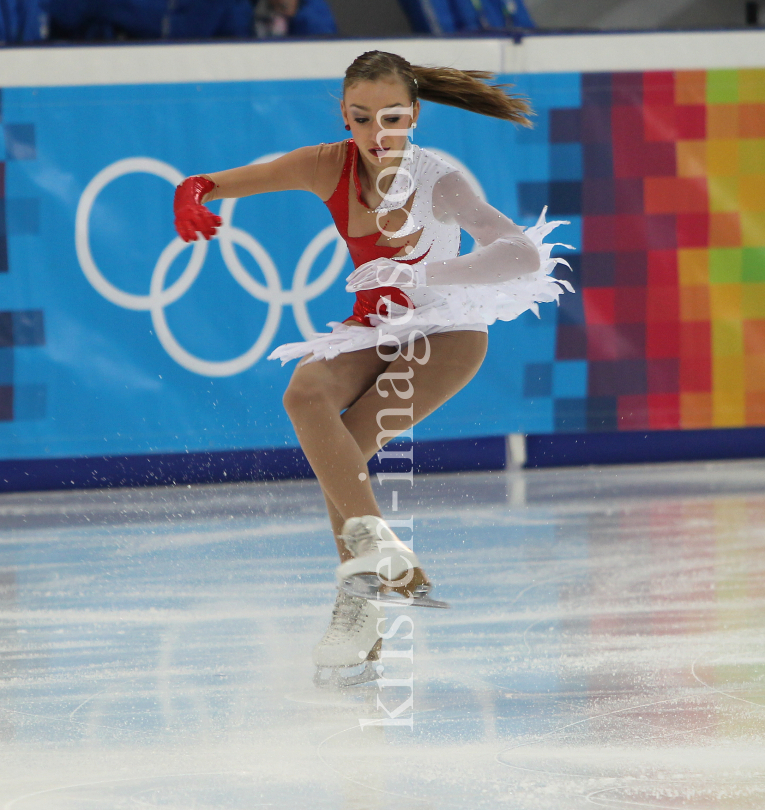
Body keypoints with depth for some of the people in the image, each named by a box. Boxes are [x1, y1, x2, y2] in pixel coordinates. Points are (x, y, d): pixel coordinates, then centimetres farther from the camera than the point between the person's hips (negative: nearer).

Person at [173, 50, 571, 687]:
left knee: (344, 449, -23)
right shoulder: (329, 168, -15)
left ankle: (361, 612, -14)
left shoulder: (437, 182, -26)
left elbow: (524, 255, -37)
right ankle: (384, 554, -33)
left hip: (449, 329, -4)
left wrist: (417, 276, -43)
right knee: (306, 395, -27)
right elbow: (209, 185, -16)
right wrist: (192, 197, -41)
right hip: (376, 325, 4)